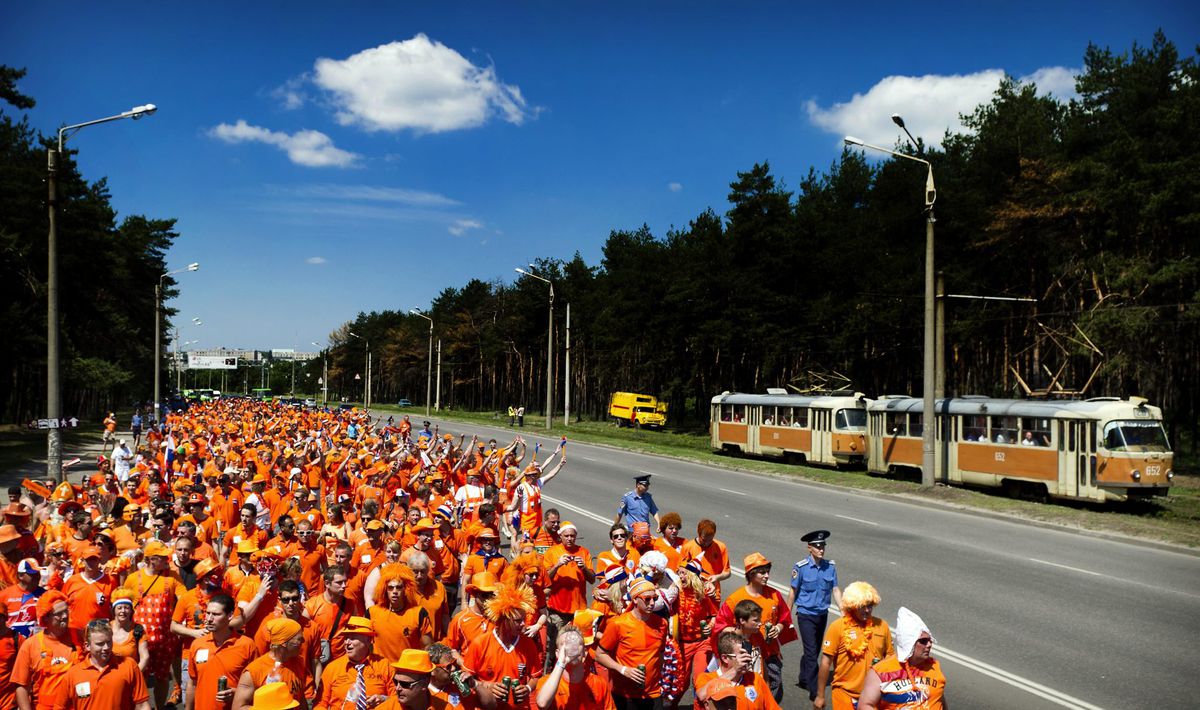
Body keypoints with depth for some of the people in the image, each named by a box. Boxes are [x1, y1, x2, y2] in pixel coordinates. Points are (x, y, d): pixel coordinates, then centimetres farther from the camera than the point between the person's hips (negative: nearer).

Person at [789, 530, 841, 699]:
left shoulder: (830, 566, -4)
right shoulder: (801, 567, -14)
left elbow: (835, 590, 2)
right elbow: (793, 592, -5)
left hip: (822, 614, 5)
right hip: (806, 614, -5)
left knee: (815, 650, 17)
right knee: (811, 652, -8)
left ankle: (803, 680, 37)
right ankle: (814, 691, -3)